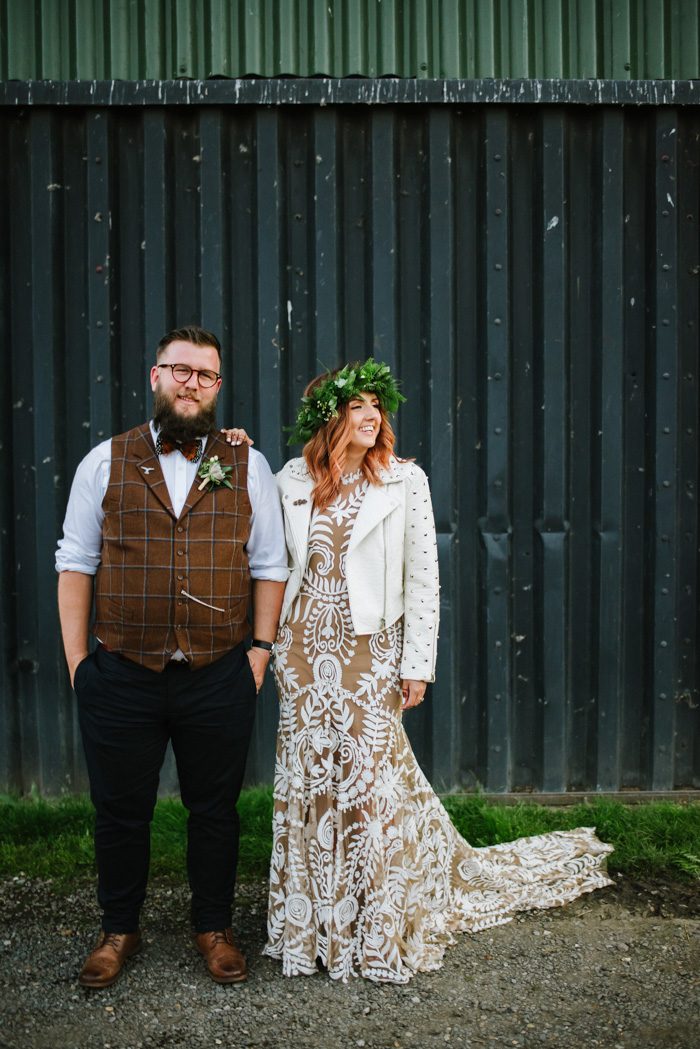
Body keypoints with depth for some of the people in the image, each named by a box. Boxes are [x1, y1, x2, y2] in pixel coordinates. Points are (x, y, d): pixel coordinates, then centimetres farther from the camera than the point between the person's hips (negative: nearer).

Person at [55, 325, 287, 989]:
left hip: (219, 678, 0)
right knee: (119, 810, 14)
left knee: (214, 810, 13)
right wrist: (75, 655, -1)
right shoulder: (105, 462, 3)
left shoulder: (247, 466, 4)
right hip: (121, 677, 0)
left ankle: (214, 928, 34)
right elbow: (76, 562, 4)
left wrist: (260, 649, -1)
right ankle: (118, 930, 35)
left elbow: (269, 566, 6)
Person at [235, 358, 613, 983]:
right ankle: (314, 926, 28)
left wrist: (417, 663, -8)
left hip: (369, 650, -3)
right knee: (309, 778, 10)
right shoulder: (293, 481, 6)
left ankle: (379, 931, 21)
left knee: (370, 778, 0)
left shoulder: (405, 480, -2)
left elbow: (422, 576, -4)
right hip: (304, 647, 3)